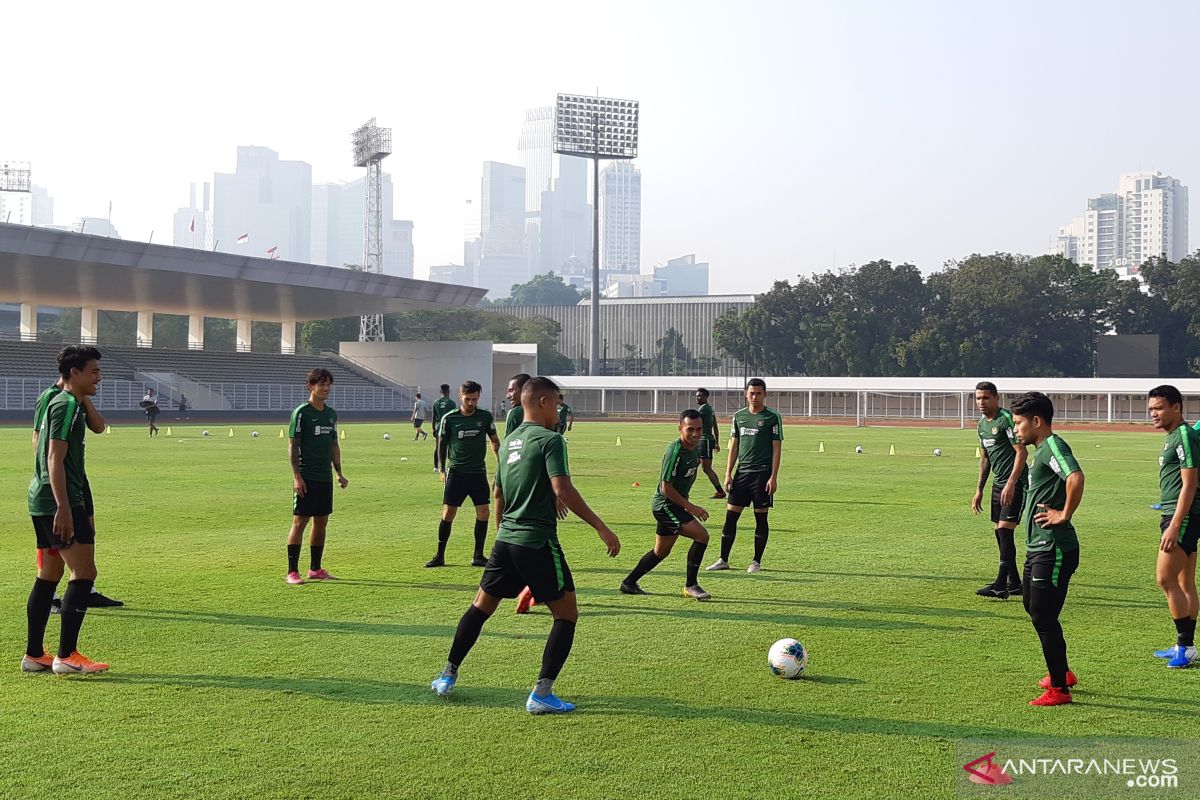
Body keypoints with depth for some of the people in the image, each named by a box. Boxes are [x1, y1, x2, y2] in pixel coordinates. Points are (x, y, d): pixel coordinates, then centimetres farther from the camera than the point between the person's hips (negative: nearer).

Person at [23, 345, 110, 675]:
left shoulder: (63, 403, 19)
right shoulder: (66, 405, -12)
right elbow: (55, 459, -19)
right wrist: (63, 507, -23)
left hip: (42, 501, 11)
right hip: (59, 502, -11)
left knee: (49, 574, 13)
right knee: (83, 572, -11)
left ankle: (34, 655, 17)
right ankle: (66, 656, -11)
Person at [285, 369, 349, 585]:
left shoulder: (331, 413, 13)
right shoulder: (301, 413, -8)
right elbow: (293, 446, -10)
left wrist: (339, 473, 17)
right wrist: (296, 476, -16)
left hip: (325, 477, 7)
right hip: (306, 476, -7)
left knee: (321, 522, 10)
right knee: (300, 521, -6)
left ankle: (315, 569, 19)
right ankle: (292, 571, -4)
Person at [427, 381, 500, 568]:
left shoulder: (486, 417, 1)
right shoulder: (449, 418, -3)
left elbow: (494, 441, 13)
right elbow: (442, 443, 7)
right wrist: (442, 469, 2)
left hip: (478, 472, 2)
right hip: (456, 472, -2)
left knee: (483, 512, -4)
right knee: (448, 512, -4)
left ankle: (478, 556, 8)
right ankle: (440, 556, 6)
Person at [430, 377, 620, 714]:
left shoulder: (509, 441, 14)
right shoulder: (549, 439, -11)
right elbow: (563, 489, -21)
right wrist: (601, 527, -19)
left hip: (505, 540, 8)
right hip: (538, 541, -8)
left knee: (481, 605, 20)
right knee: (566, 613, 2)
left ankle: (447, 676, 26)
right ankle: (541, 693, -3)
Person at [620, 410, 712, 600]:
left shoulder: (695, 447, 2)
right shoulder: (674, 451, -24)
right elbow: (666, 488, -22)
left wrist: (687, 505, 23)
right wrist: (691, 508, -19)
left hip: (675, 504, 9)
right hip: (665, 504, -9)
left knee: (661, 551, 19)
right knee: (701, 535, -19)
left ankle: (629, 583, 32)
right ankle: (690, 585, -7)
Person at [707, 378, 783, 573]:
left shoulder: (772, 417, -3)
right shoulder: (739, 416, 10)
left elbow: (777, 449, -4)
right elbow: (734, 446, 13)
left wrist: (773, 477, -10)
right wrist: (728, 474, 7)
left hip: (763, 473, -4)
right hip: (742, 472, 4)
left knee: (761, 517, 2)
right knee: (730, 515, 2)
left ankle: (757, 561, 11)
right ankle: (723, 559, 9)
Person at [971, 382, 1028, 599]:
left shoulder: (1006, 419, -13)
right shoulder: (982, 424, 13)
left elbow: (1022, 452, -17)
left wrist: (1011, 483, -23)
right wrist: (979, 490, 20)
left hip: (1015, 483, -9)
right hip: (998, 483, 9)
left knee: (1005, 530, -13)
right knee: (999, 532, 9)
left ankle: (1000, 585, -12)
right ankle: (1014, 583, 17)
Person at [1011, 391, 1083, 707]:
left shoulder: (1053, 446, -15)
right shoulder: (1041, 450, 16)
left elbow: (1076, 477, -33)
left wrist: (1064, 515, -23)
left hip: (1054, 548, -11)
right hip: (1038, 547, 11)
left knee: (1043, 616, -6)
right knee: (1032, 606, 21)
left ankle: (1059, 688, 3)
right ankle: (1061, 672, 35)